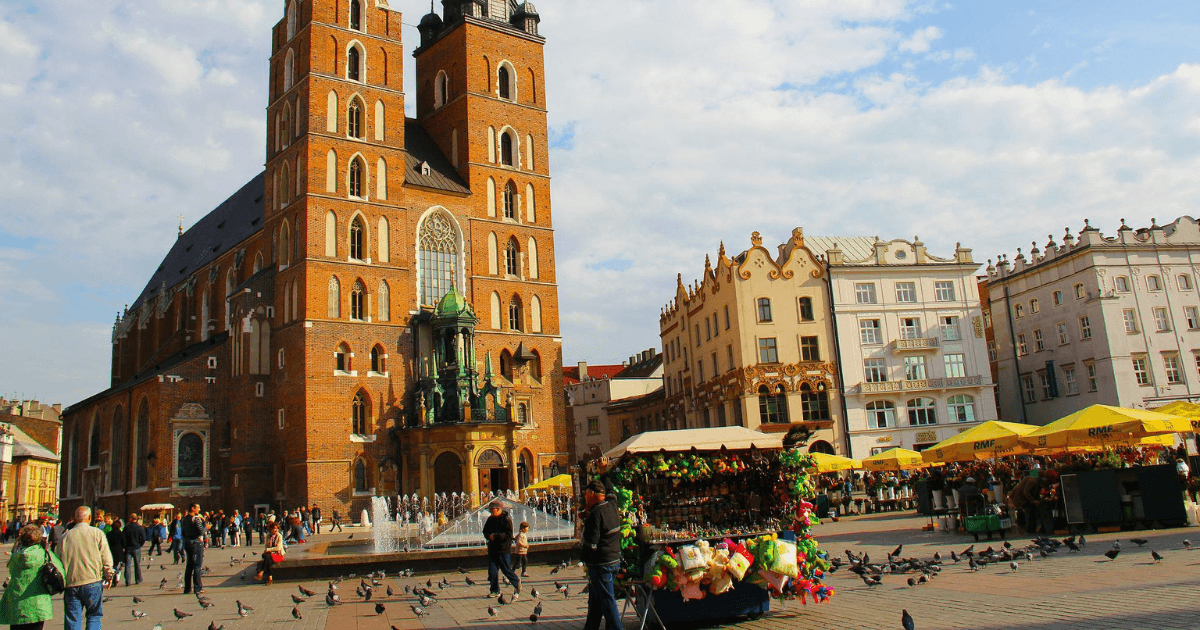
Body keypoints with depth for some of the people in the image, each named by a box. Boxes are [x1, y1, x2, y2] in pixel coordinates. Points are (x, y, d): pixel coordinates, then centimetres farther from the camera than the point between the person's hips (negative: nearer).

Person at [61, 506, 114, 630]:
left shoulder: (66, 536, 5)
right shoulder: (97, 533, -2)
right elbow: (106, 558, -3)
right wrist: (108, 575, 11)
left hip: (71, 584, 2)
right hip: (92, 582, -2)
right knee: (94, 616, 10)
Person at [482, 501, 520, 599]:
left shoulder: (507, 519, -10)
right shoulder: (490, 519, 9)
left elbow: (508, 535, -16)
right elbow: (485, 531, 15)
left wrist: (496, 536, -22)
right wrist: (489, 536, -9)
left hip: (502, 549, -6)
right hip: (492, 548, 6)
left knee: (506, 569, 0)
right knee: (492, 570, 3)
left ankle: (517, 583, 23)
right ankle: (495, 591, 13)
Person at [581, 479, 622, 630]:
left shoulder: (596, 513, -19)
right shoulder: (612, 506, 5)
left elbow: (591, 543, -21)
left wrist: (583, 556, -5)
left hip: (601, 563, -9)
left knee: (607, 600, -2)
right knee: (594, 600, 19)